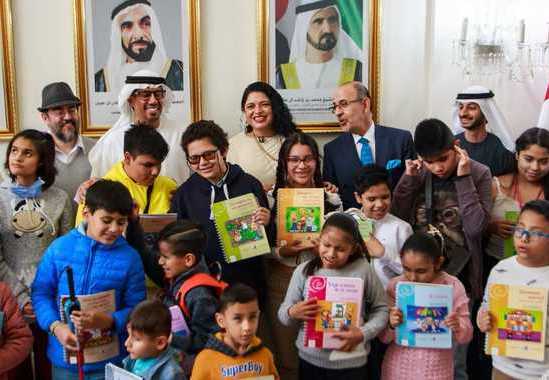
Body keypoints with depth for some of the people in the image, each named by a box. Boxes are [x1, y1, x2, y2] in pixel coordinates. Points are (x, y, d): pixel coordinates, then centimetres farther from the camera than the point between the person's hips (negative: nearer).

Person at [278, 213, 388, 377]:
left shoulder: (363, 270, -8)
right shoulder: (303, 271, -4)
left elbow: (381, 309, -1)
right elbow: (283, 313, 2)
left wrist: (363, 334, -16)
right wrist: (293, 313, -20)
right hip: (310, 360, 2)